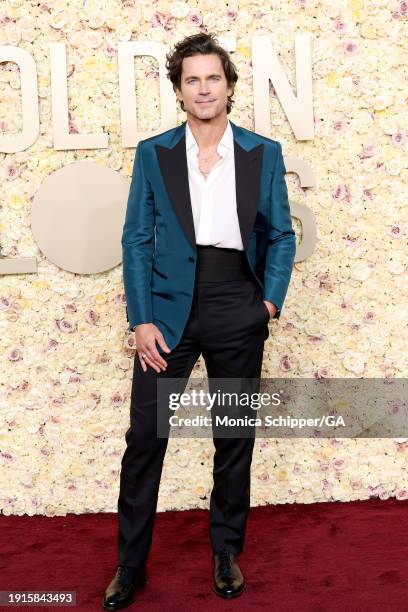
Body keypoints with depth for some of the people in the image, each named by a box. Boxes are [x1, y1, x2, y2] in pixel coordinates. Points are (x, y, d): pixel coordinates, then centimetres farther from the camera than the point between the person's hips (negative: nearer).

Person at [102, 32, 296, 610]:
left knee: (235, 437, 11)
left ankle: (227, 551, 31)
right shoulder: (152, 153, 4)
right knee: (145, 437, 2)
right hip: (169, 311, 0)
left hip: (238, 314, 1)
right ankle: (130, 564, 19)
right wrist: (141, 320, -7)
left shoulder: (264, 154, 5)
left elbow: (281, 235, 8)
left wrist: (272, 299, -7)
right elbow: (137, 239, 1)